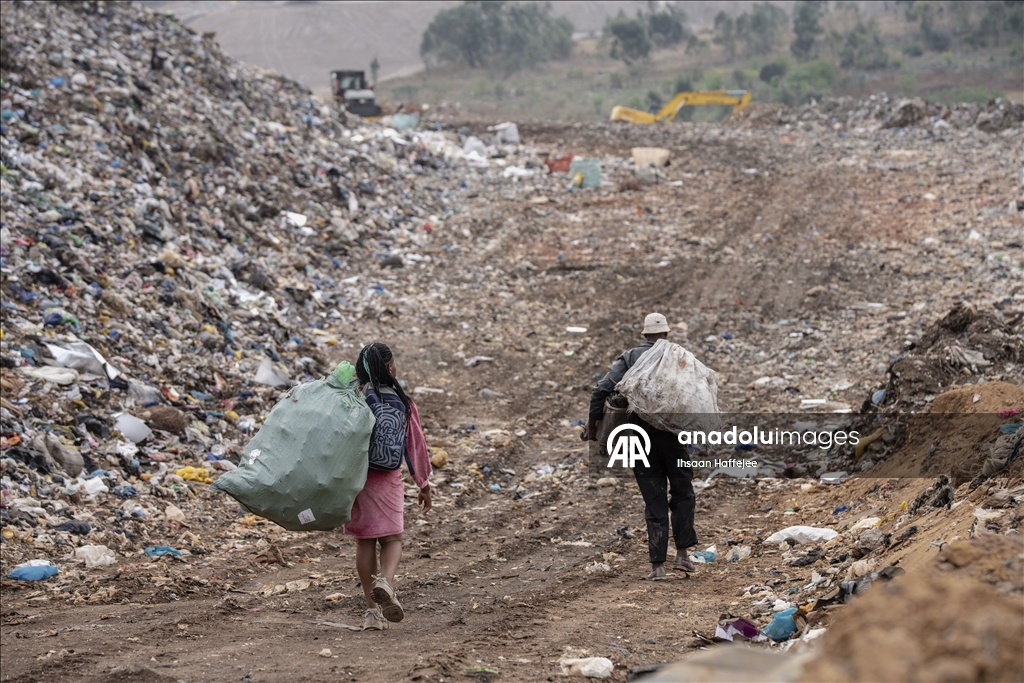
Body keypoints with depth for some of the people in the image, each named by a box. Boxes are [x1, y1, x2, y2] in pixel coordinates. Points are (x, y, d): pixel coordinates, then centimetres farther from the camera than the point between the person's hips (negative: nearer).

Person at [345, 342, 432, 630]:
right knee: (391, 538, 9)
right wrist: (424, 484, 15)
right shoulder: (402, 402, -1)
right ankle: (385, 581, -23)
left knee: (365, 541, 9)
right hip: (389, 480, 0)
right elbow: (416, 444, 6)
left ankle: (373, 609, 8)